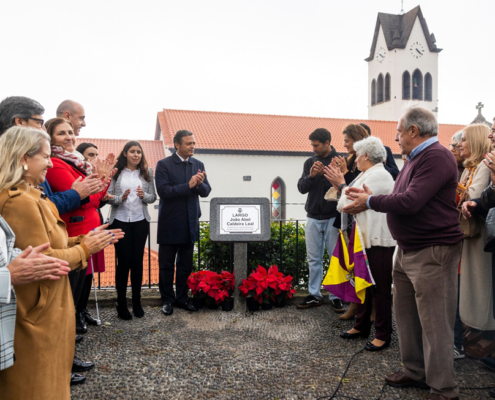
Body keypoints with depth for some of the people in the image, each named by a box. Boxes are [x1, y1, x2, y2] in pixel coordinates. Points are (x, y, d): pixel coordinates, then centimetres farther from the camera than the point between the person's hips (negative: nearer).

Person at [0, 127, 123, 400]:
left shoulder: (31, 196, 11)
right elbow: (43, 260, -24)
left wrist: (84, 239, 2)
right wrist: (85, 248, -12)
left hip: (47, 306, 10)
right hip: (38, 315, -10)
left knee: (52, 373, 23)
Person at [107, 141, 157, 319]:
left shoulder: (147, 172, 7)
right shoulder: (116, 172, 1)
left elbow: (153, 197, 8)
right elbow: (108, 197, -1)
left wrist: (144, 195, -13)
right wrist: (121, 198, -20)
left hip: (140, 221, 2)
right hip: (120, 221, -2)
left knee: (137, 261, 6)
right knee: (124, 261, -1)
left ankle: (137, 302, 18)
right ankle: (121, 303, 13)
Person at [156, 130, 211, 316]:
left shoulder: (198, 165, 6)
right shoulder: (164, 164, -7)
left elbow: (206, 191, 2)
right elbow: (163, 191, -18)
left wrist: (200, 184, -21)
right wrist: (188, 185, -24)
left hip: (190, 223, 4)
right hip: (170, 224, -4)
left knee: (186, 264, 14)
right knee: (166, 265, 8)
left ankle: (182, 298, 28)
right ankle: (167, 300, 22)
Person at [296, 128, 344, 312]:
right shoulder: (309, 162, 10)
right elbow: (301, 188, 3)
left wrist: (325, 174, -22)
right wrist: (311, 176, -16)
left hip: (333, 217, -4)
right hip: (313, 217, 4)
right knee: (314, 259, 9)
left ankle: (335, 296, 12)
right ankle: (314, 295, 18)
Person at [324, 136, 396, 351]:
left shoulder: (379, 175, -15)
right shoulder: (367, 174, 17)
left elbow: (353, 203, -19)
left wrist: (341, 185, -4)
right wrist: (340, 186, 9)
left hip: (378, 241, -10)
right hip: (366, 238, 10)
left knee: (380, 288, -1)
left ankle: (383, 335, 11)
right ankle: (362, 326, 31)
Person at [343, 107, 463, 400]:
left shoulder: (437, 157, -16)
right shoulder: (415, 159, 16)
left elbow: (410, 201, -25)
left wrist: (370, 202, -12)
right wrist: (369, 197, 3)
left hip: (433, 252, -10)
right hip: (407, 250, 10)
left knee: (434, 323, -1)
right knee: (405, 314, 17)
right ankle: (415, 371, 33)